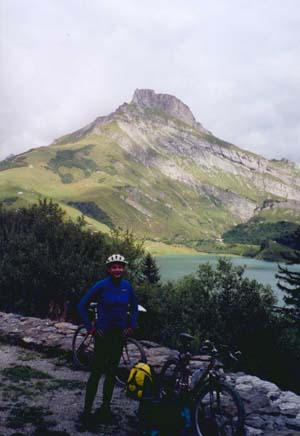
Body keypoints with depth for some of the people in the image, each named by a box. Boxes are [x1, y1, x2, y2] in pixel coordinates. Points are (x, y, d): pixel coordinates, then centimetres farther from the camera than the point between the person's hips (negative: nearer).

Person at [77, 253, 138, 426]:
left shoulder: (127, 286, 1)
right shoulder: (101, 285, -12)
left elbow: (134, 307, 16)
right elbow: (82, 305, -8)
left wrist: (131, 326, 8)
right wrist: (91, 328, -8)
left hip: (120, 334, 4)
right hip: (104, 334, -4)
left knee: (112, 372, 12)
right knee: (96, 372, -2)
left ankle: (105, 408, 25)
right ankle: (87, 410, 6)